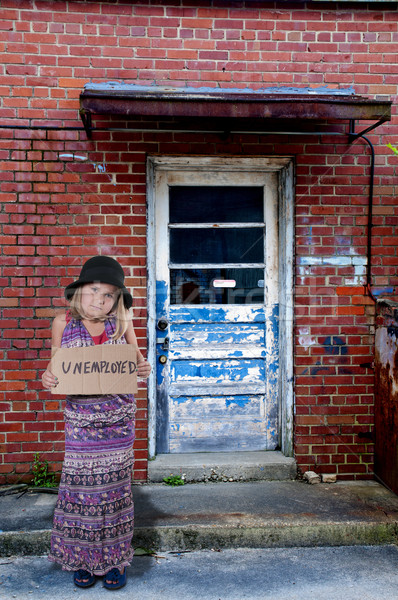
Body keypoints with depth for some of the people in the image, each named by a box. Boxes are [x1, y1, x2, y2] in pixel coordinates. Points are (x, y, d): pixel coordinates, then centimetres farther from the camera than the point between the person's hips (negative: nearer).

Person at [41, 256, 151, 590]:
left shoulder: (121, 323, -2)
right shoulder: (63, 323, -1)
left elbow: (136, 361, 8)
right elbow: (57, 366, 8)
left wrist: (144, 370, -13)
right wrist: (47, 379, -12)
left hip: (118, 415, 0)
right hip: (79, 416, 0)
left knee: (115, 482, 6)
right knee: (81, 482, 5)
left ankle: (114, 559, 24)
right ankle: (83, 558, 26)